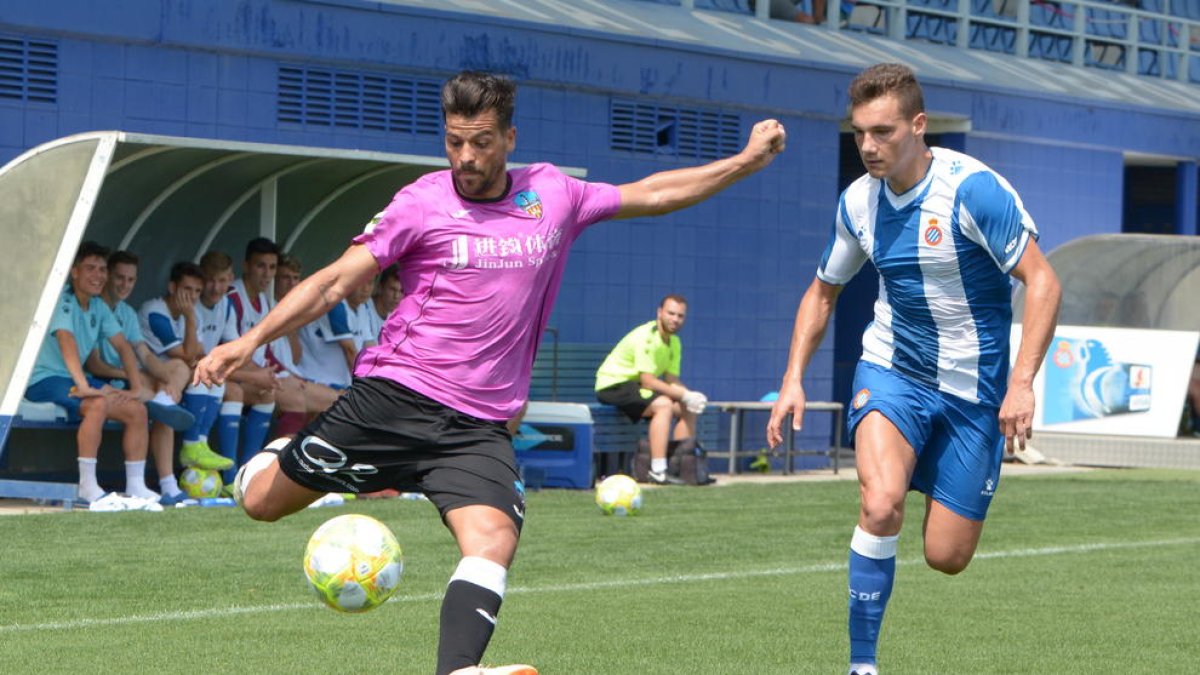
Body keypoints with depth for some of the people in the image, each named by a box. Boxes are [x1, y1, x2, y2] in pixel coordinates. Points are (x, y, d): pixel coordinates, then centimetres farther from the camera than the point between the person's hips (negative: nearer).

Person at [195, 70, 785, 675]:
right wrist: (251, 340, -13)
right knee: (261, 502, 3)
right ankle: (283, 454, 38)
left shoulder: (551, 194, 8)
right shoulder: (422, 203, -3)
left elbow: (651, 194, 21)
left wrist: (746, 161, 19)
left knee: (495, 537, -25)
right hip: (393, 397, -1)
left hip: (479, 426, 2)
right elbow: (335, 282, -3)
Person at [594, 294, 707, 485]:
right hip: (612, 384, -9)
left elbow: (671, 379, 3)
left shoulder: (674, 342, 8)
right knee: (663, 404, -30)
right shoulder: (646, 337, -21)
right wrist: (684, 395, -26)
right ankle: (658, 472, -34)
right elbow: (647, 381, -27)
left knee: (688, 409, 1)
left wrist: (690, 396, -18)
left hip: (635, 386, 9)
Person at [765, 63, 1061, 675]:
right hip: (889, 369, 2)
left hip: (971, 386, -2)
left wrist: (1021, 383, -27)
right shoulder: (858, 202, -1)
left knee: (946, 557, 1)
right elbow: (823, 291, 15)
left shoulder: (973, 188, -18)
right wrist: (793, 380, 6)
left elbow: (1042, 283, -18)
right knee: (881, 505, -27)